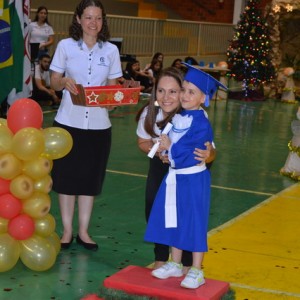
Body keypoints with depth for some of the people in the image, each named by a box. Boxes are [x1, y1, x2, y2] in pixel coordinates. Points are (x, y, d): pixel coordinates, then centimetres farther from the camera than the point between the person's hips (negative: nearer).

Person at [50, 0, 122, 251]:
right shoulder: (66, 46, -1)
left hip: (98, 124, 1)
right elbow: (54, 82, 3)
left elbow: (113, 86, 8)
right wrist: (65, 82, -19)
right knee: (66, 177, 4)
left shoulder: (111, 50, 3)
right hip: (68, 122, -1)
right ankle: (67, 231, 17)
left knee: (91, 179, 8)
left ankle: (83, 231, 20)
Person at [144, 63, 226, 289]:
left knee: (194, 222, 2)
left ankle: (196, 272, 13)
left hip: (193, 179, -8)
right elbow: (168, 141, 15)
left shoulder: (201, 124, -19)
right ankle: (175, 265, 29)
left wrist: (169, 147, -9)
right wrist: (165, 147, -5)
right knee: (175, 221, 15)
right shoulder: (178, 116, 5)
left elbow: (185, 153, -24)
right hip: (175, 177, 8)